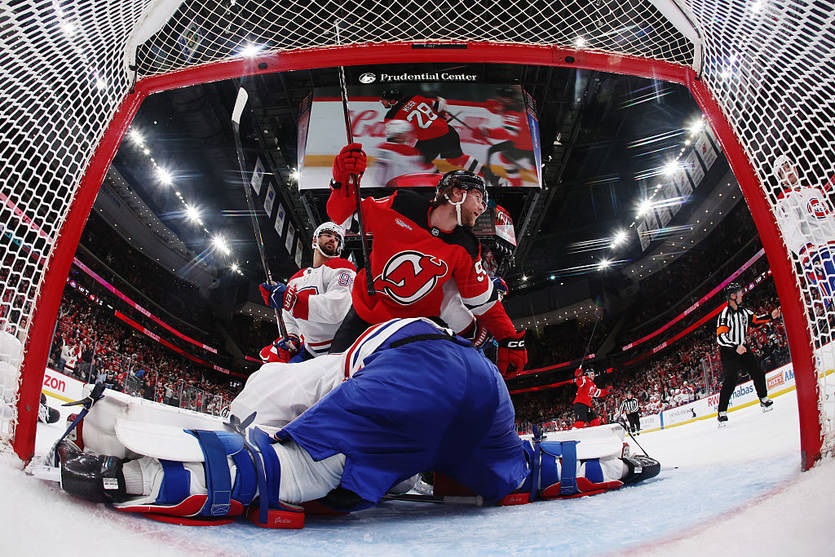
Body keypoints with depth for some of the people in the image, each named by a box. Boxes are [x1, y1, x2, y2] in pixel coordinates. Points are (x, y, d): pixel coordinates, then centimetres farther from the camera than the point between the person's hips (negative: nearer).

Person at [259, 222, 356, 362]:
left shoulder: (340, 267, -5)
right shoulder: (296, 279, 18)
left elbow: (337, 309, -23)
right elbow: (289, 319, 28)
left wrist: (287, 298, -23)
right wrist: (290, 339, 6)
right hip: (308, 352, 6)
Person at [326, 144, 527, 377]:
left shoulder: (465, 249, -12)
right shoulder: (401, 206, -18)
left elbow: (482, 299, -5)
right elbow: (343, 214, -11)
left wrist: (510, 339, -9)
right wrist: (343, 181, -29)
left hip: (415, 325, 1)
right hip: (363, 313, -1)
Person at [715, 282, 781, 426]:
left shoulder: (743, 311, 5)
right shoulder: (724, 314, -20)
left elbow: (756, 320, 21)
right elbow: (720, 337, -28)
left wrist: (771, 316, 8)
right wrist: (736, 347, -37)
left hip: (742, 348, 8)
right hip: (728, 352, -8)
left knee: (758, 372, 10)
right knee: (730, 380, -15)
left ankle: (764, 399, 33)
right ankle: (722, 412, -13)